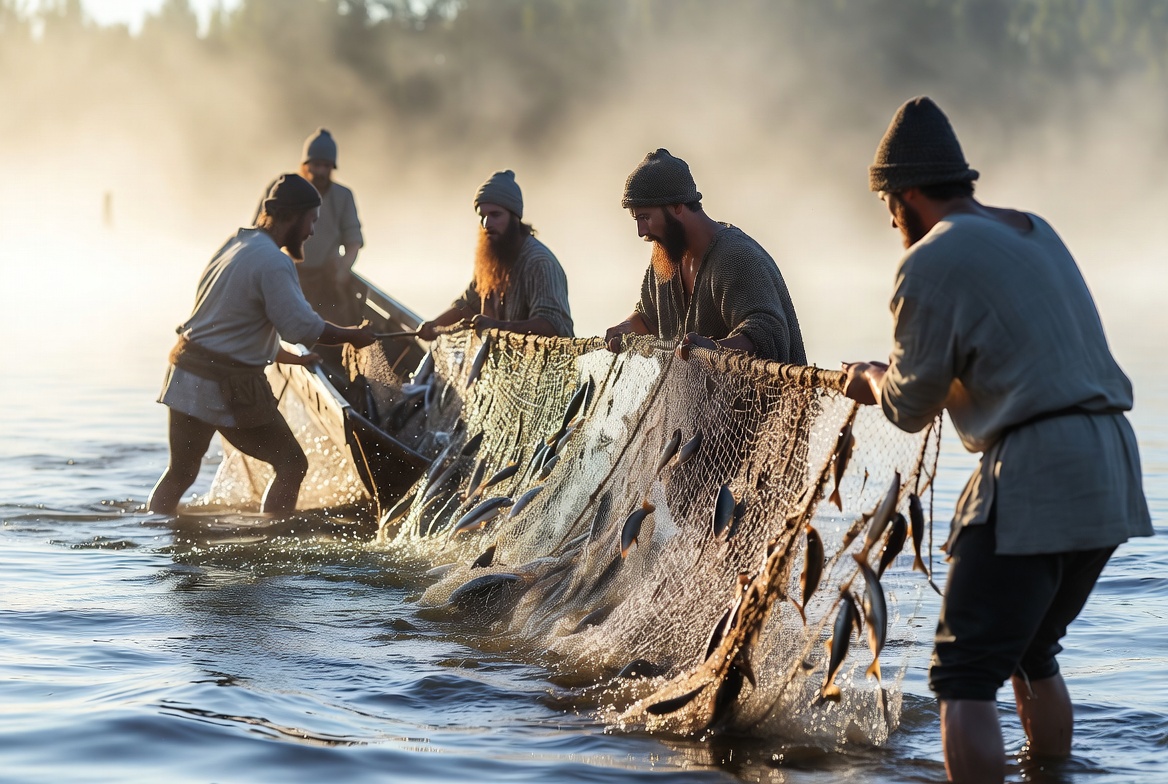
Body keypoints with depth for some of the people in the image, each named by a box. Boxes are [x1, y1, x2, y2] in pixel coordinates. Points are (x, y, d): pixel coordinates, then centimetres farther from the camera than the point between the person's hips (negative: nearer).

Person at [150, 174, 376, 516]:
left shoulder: (235, 245, 15)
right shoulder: (273, 262, -15)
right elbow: (300, 326, -23)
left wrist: (291, 357, 26)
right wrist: (354, 336, -8)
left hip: (187, 379, 9)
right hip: (229, 389, -9)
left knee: (179, 475, 16)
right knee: (292, 465, 4)